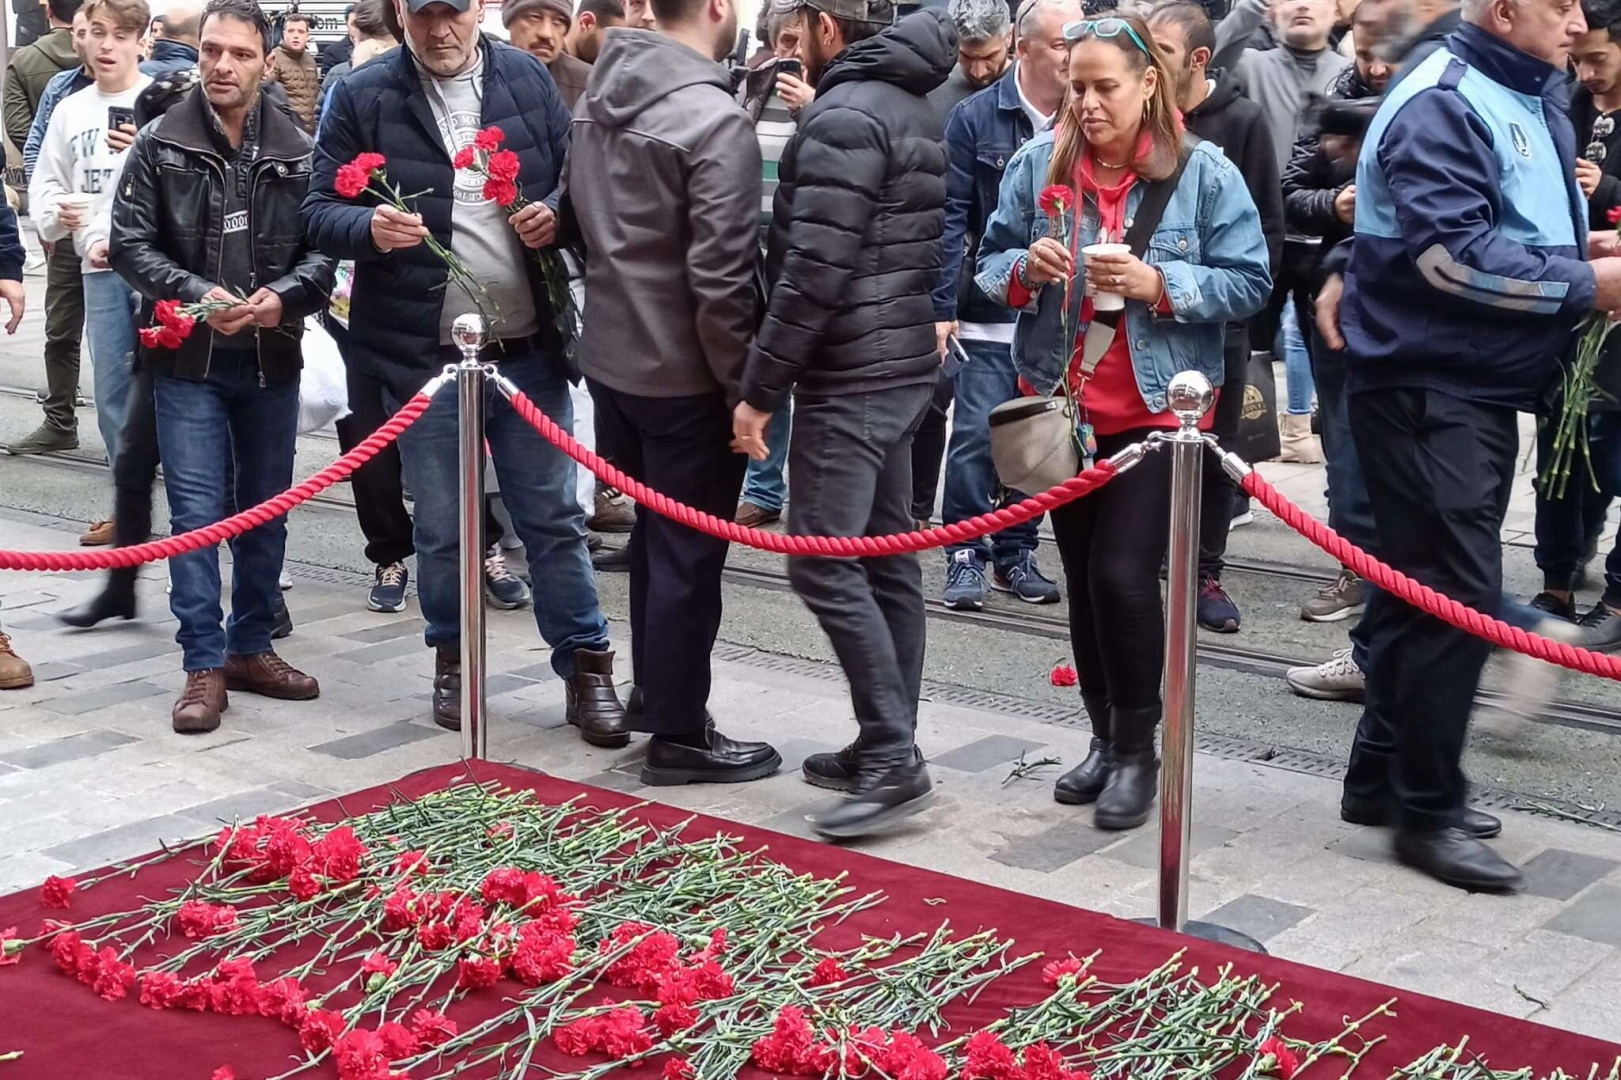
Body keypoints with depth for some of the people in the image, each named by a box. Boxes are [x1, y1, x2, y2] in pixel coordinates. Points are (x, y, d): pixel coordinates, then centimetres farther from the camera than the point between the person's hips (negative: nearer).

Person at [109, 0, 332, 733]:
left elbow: (325, 246, 1)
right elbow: (130, 242, -4)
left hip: (272, 359, 2)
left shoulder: (297, 151, 0)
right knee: (195, 512, -4)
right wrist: (196, 294, -17)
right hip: (188, 359, -2)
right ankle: (205, 666, 3)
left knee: (266, 509, 11)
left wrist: (284, 296, -18)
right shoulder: (160, 143, -3)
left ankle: (251, 648, 24)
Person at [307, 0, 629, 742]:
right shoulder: (362, 97, -4)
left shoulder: (528, 79, 2)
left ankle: (586, 667, 19)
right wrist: (369, 227, -25)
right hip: (425, 354, -1)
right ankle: (452, 660, 30)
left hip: (529, 350, 1)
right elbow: (320, 211, -3)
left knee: (553, 517, 9)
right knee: (441, 528, 12)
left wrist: (557, 215, -13)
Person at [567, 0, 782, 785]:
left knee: (653, 536, 22)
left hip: (609, 357, 8)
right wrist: (745, 388, -13)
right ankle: (678, 735, 13)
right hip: (683, 373, -8)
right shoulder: (714, 119, -20)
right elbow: (720, 278, -22)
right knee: (688, 552, 3)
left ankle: (653, 693, 35)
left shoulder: (598, 100, 6)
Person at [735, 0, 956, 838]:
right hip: (905, 363, 10)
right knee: (886, 560, 11)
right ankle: (886, 748, 17)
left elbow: (814, 272, -20)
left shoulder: (842, 118, -15)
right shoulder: (915, 109, 15)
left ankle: (893, 758, -8)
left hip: (849, 377, -10)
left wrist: (760, 386, -15)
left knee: (823, 563, -8)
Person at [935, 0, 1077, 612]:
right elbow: (953, 216, -4)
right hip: (989, 310, -3)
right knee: (977, 433, -5)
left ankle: (1016, 554, 21)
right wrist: (943, 306, -9)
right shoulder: (976, 118, -2)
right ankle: (966, 556, 6)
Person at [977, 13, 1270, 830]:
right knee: (1083, 577, 11)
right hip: (1061, 405, 4)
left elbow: (1249, 284, -7)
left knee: (1124, 572, -12)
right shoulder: (1037, 163, 1)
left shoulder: (1203, 172, -8)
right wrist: (1024, 268, -15)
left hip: (1157, 408, -4)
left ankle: (1139, 750, 6)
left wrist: (1160, 285, -21)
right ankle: (1105, 738, 26)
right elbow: (990, 264, 8)